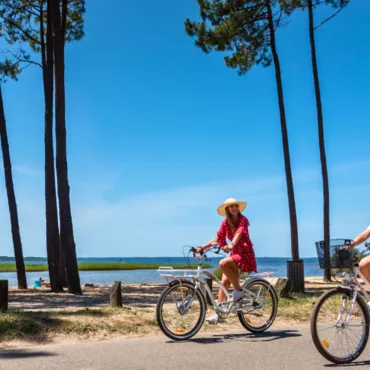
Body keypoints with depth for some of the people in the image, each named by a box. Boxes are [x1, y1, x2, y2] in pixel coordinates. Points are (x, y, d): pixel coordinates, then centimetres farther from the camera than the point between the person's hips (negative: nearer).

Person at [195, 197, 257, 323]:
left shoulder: (242, 220, -9)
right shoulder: (226, 222, 7)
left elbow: (239, 233, -28)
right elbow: (217, 238, 4)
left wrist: (231, 245, -47)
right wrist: (202, 248, -8)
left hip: (245, 254, -6)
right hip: (235, 253, 6)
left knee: (223, 263, -30)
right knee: (224, 282, -5)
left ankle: (238, 290, -14)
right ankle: (218, 313, -2)